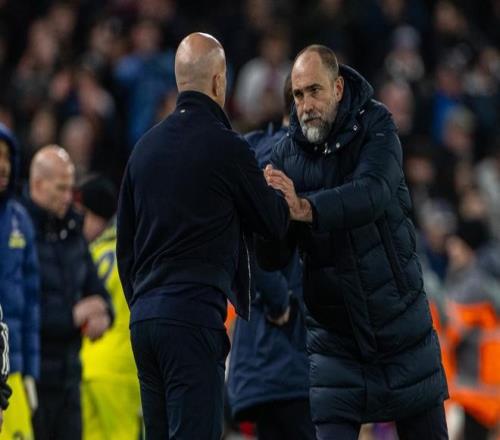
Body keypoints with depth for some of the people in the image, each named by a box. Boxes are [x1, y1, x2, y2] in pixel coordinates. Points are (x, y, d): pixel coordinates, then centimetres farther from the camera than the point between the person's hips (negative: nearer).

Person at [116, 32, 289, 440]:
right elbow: (276, 223, 4)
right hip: (194, 317, -7)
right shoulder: (226, 147, -7)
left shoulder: (147, 146, 14)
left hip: (144, 317, 7)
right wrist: (280, 194, 25)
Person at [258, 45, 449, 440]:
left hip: (401, 328, -1)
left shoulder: (375, 126, -9)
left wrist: (305, 209, -45)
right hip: (335, 341, 1)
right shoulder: (287, 154, -4)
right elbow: (273, 260, -6)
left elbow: (373, 193, -30)